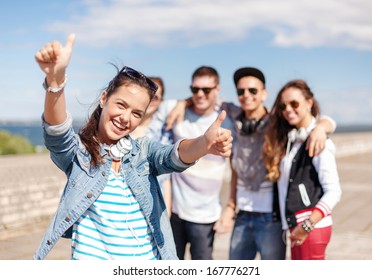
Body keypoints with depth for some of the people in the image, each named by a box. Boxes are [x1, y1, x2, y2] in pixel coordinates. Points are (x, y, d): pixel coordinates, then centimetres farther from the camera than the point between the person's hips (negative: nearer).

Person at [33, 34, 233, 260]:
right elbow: (57, 129, -26)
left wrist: (205, 143, -42)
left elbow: (175, 156, -19)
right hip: (91, 258, -2)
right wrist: (56, 77, -45)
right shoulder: (77, 151, -6)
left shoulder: (144, 151, 0)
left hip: (149, 259, 2)